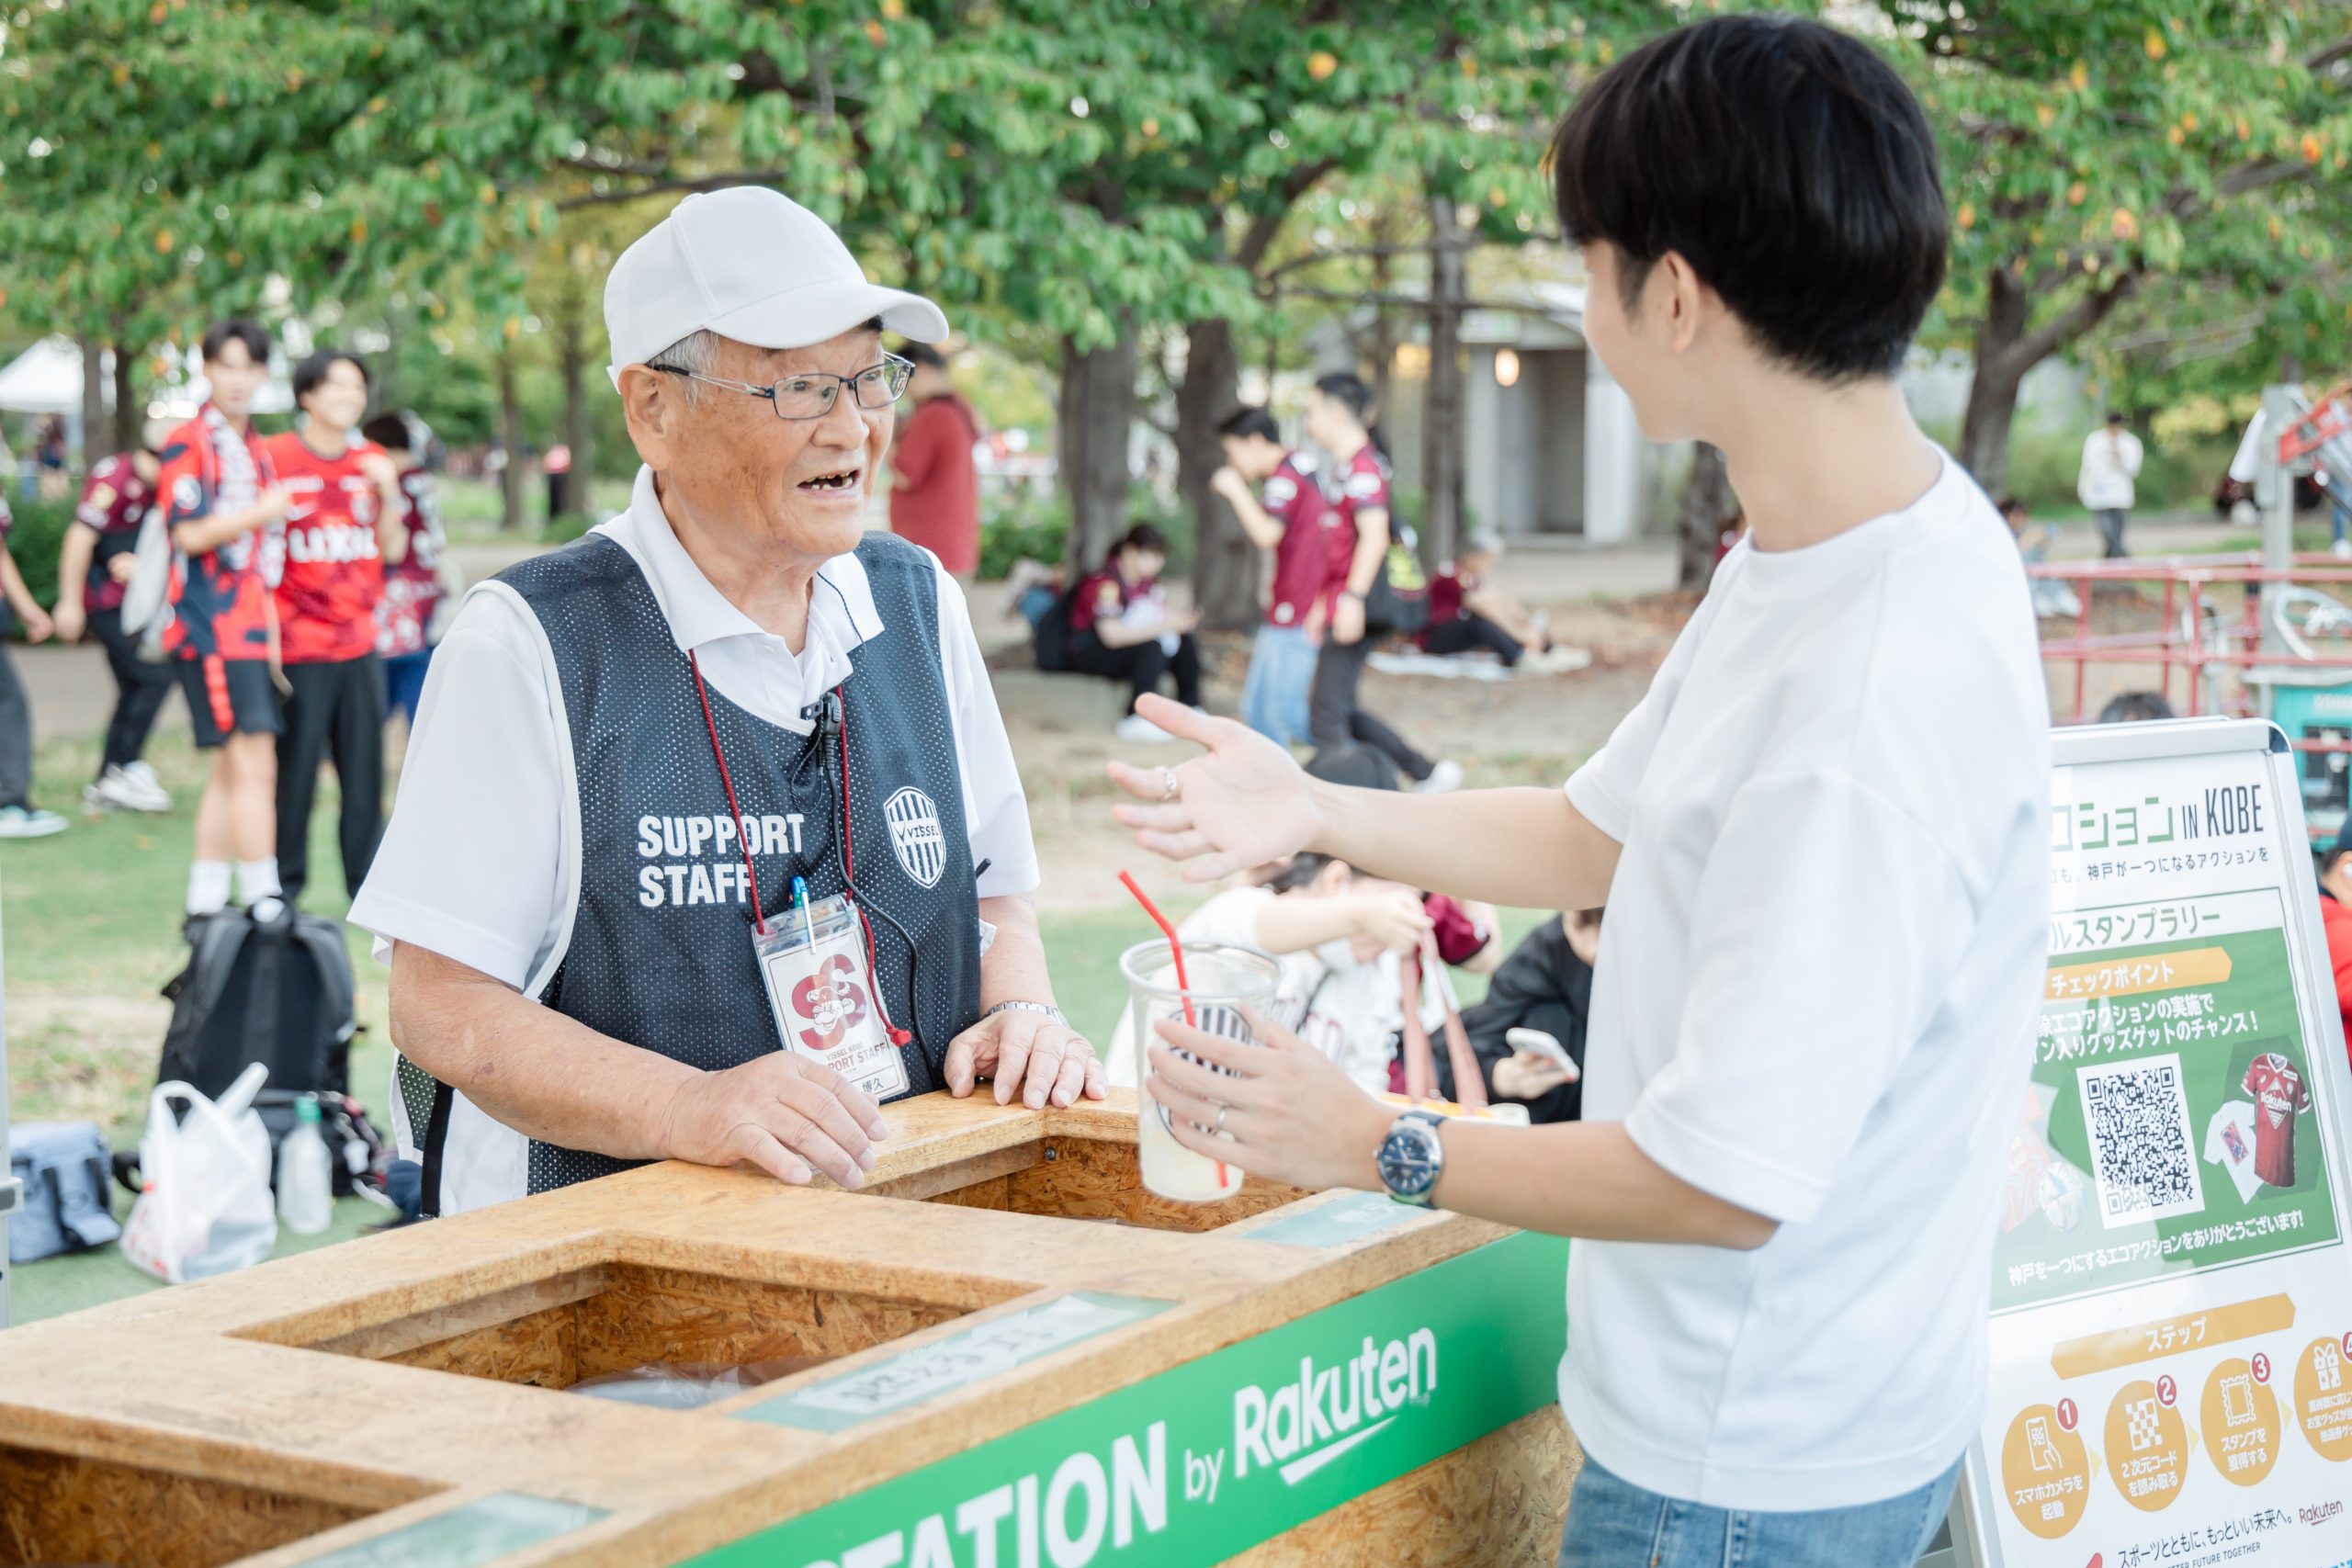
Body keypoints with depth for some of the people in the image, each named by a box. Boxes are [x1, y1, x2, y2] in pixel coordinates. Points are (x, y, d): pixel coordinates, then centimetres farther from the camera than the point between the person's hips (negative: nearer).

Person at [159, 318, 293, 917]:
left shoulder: (255, 450, 19)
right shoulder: (189, 444, -7)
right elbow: (191, 533, -17)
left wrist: (271, 630, 20)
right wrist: (266, 510, -18)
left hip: (248, 629, 9)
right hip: (209, 628, -9)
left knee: (230, 771, 12)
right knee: (254, 765, -13)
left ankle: (204, 903, 19)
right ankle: (263, 904, -12)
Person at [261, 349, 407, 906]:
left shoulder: (372, 462, 10)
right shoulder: (273, 458, -5)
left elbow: (393, 549, 12)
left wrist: (389, 493, -5)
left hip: (360, 644, 5)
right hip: (299, 646, -5)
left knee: (366, 766, 7)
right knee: (295, 770, -1)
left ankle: (369, 880, 16)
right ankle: (284, 885, 11)